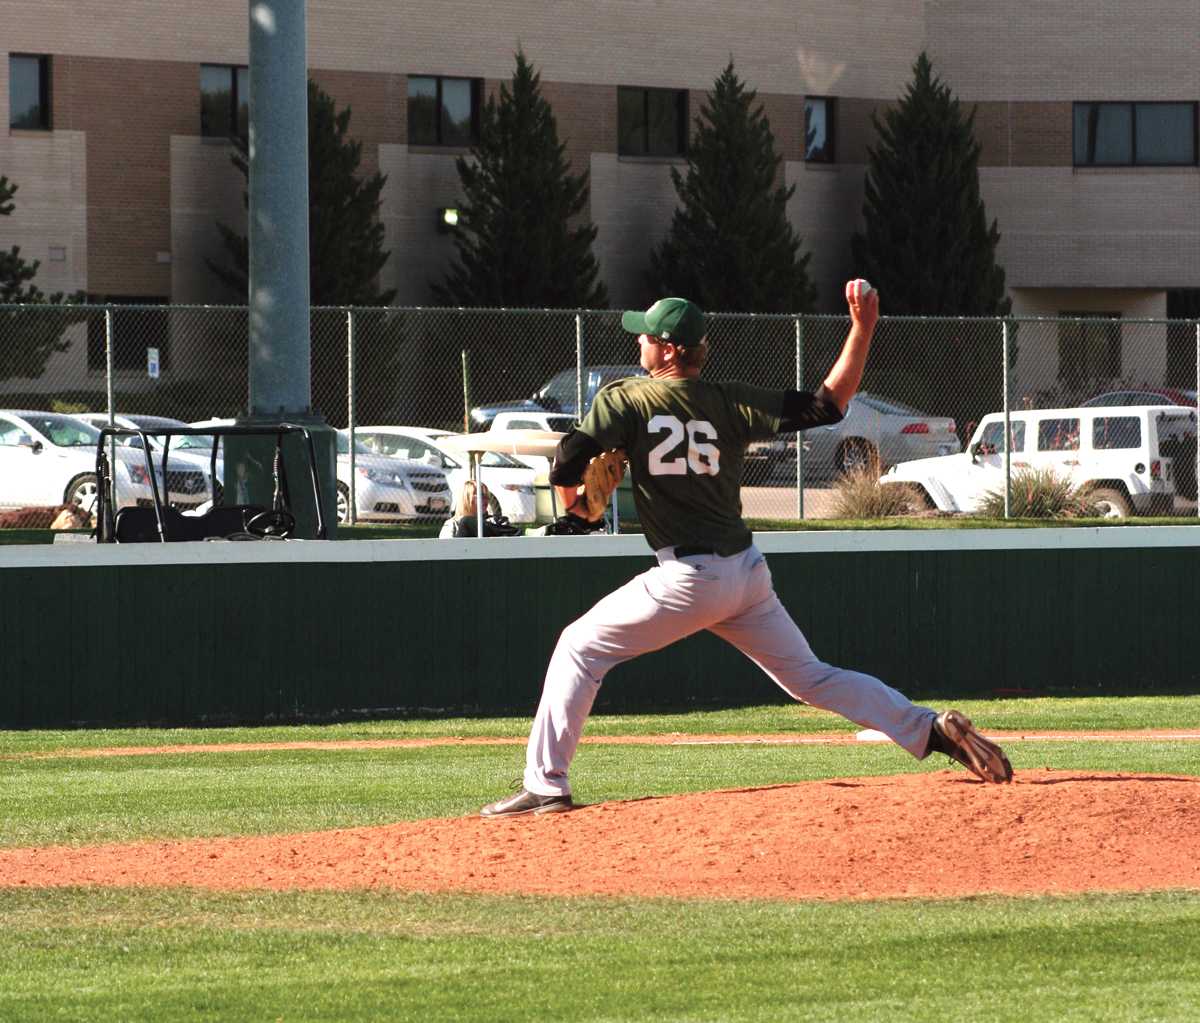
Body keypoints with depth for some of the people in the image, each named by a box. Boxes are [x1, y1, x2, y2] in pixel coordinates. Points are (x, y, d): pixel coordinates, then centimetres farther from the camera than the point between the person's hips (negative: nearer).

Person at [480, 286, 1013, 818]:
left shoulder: (624, 400, -4)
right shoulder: (731, 403, 7)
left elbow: (568, 460, -13)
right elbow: (828, 405, 4)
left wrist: (573, 503, 9)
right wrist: (862, 329, 5)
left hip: (689, 578, -5)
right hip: (748, 571, 5)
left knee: (580, 648, 8)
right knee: (810, 676, 14)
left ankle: (544, 785, 1)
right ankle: (934, 729, 2)